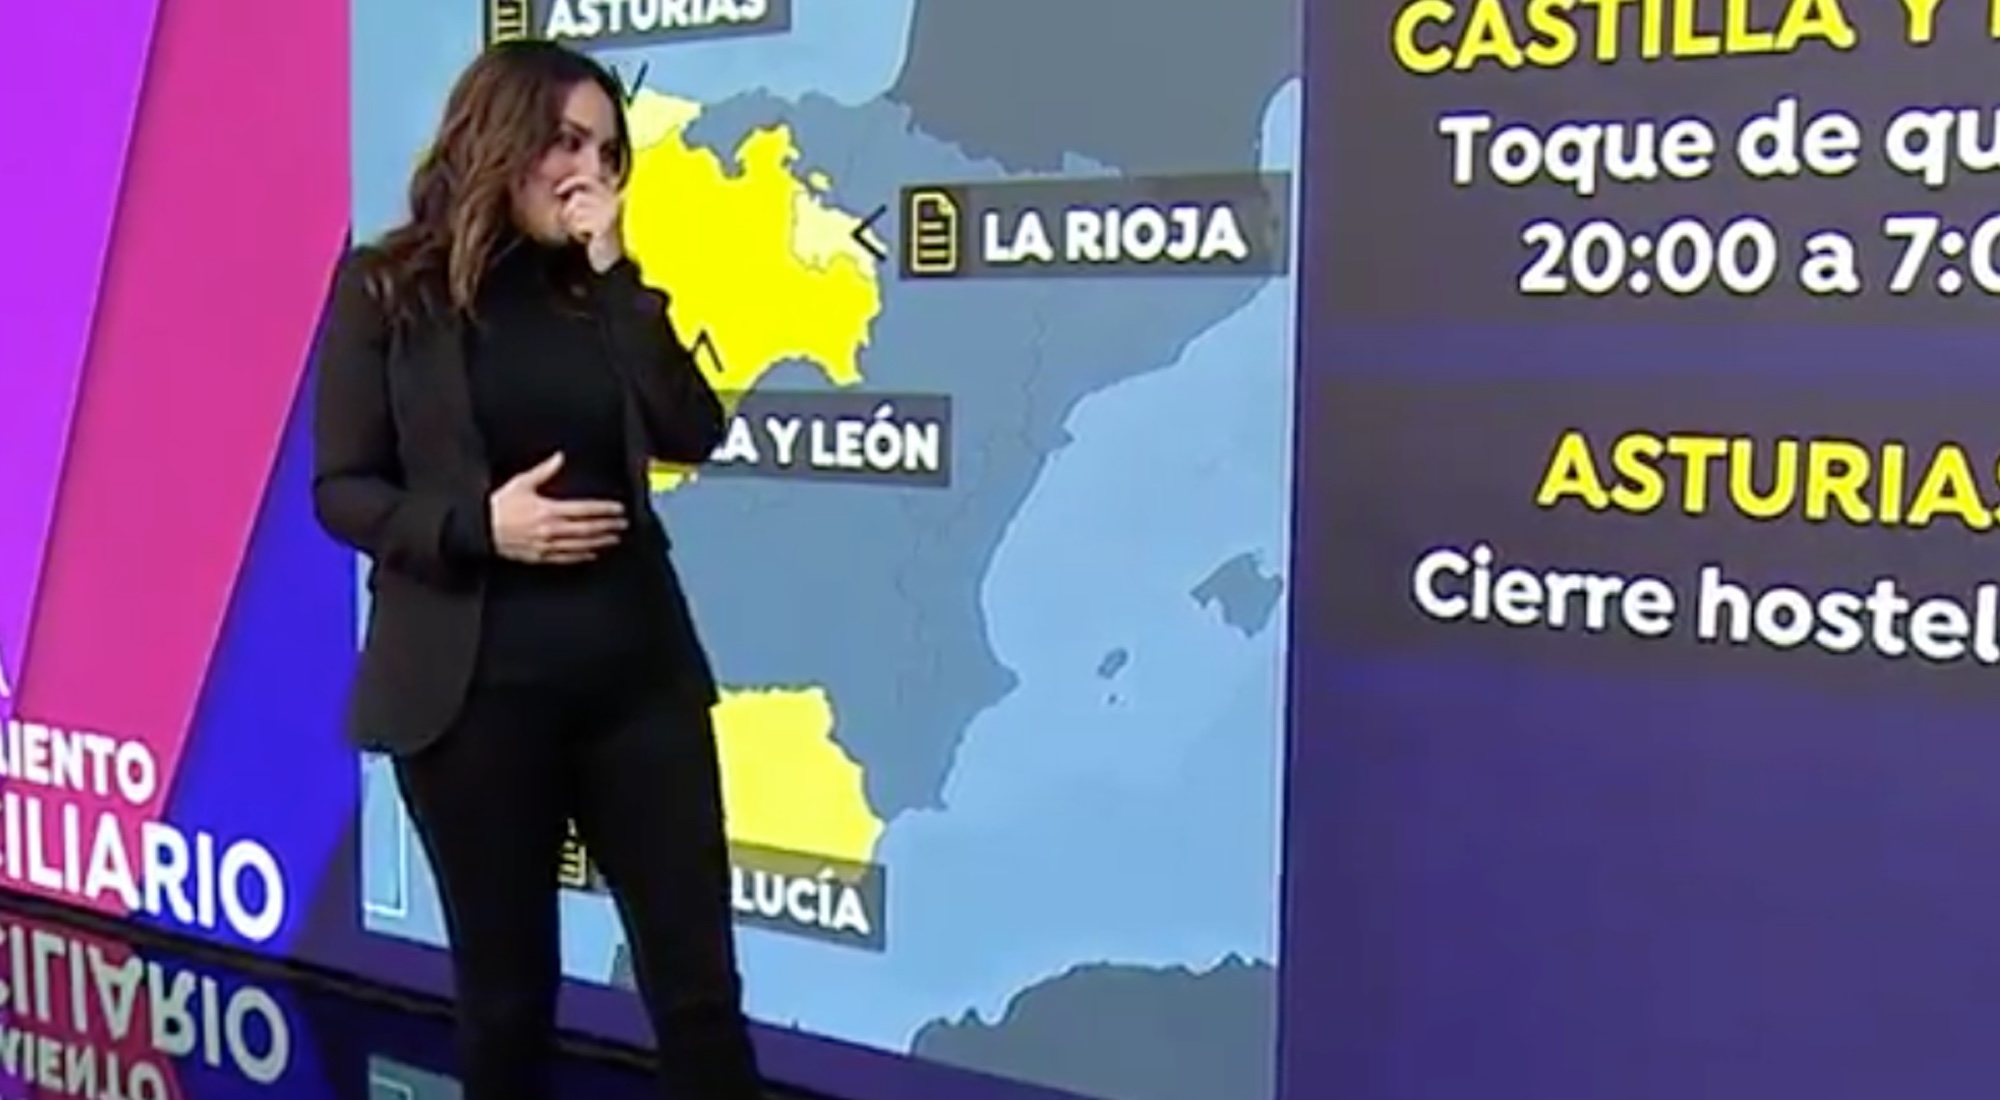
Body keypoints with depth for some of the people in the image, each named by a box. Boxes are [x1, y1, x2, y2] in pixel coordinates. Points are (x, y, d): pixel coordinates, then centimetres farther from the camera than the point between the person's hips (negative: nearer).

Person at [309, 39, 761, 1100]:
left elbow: (694, 433, -4)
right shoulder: (386, 288, -1)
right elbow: (341, 489, -3)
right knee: (506, 990, 11)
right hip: (473, 687, -3)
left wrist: (614, 272, -7)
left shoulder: (600, 290, 9)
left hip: (637, 670, 4)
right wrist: (479, 525, -19)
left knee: (698, 979, 6)